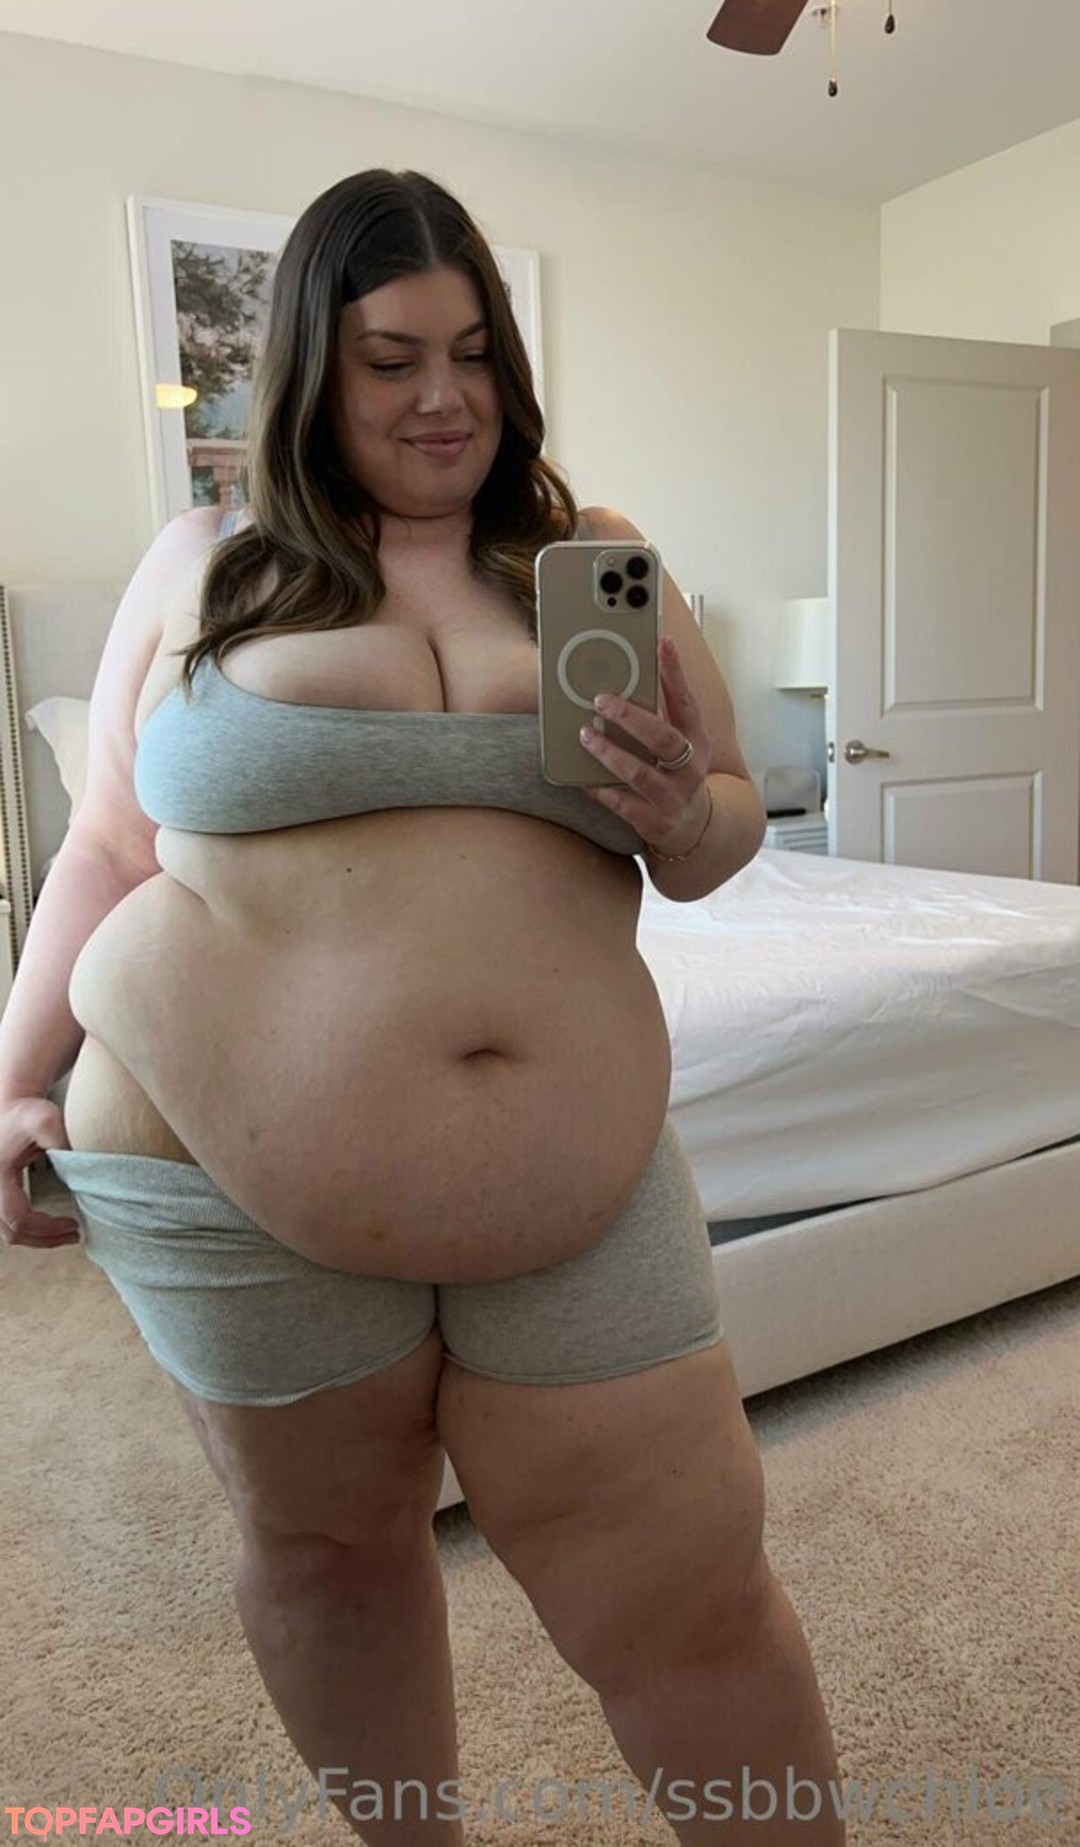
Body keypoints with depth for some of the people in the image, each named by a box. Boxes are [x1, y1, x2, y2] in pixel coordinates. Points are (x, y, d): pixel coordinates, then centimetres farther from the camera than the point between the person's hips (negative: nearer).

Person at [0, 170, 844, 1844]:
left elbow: (721, 834, 10)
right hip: (234, 1177, 0)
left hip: (583, 1184, 1)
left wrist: (687, 814, -12)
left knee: (695, 1604, 5)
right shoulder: (201, 568, 5)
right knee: (327, 1552, 18)